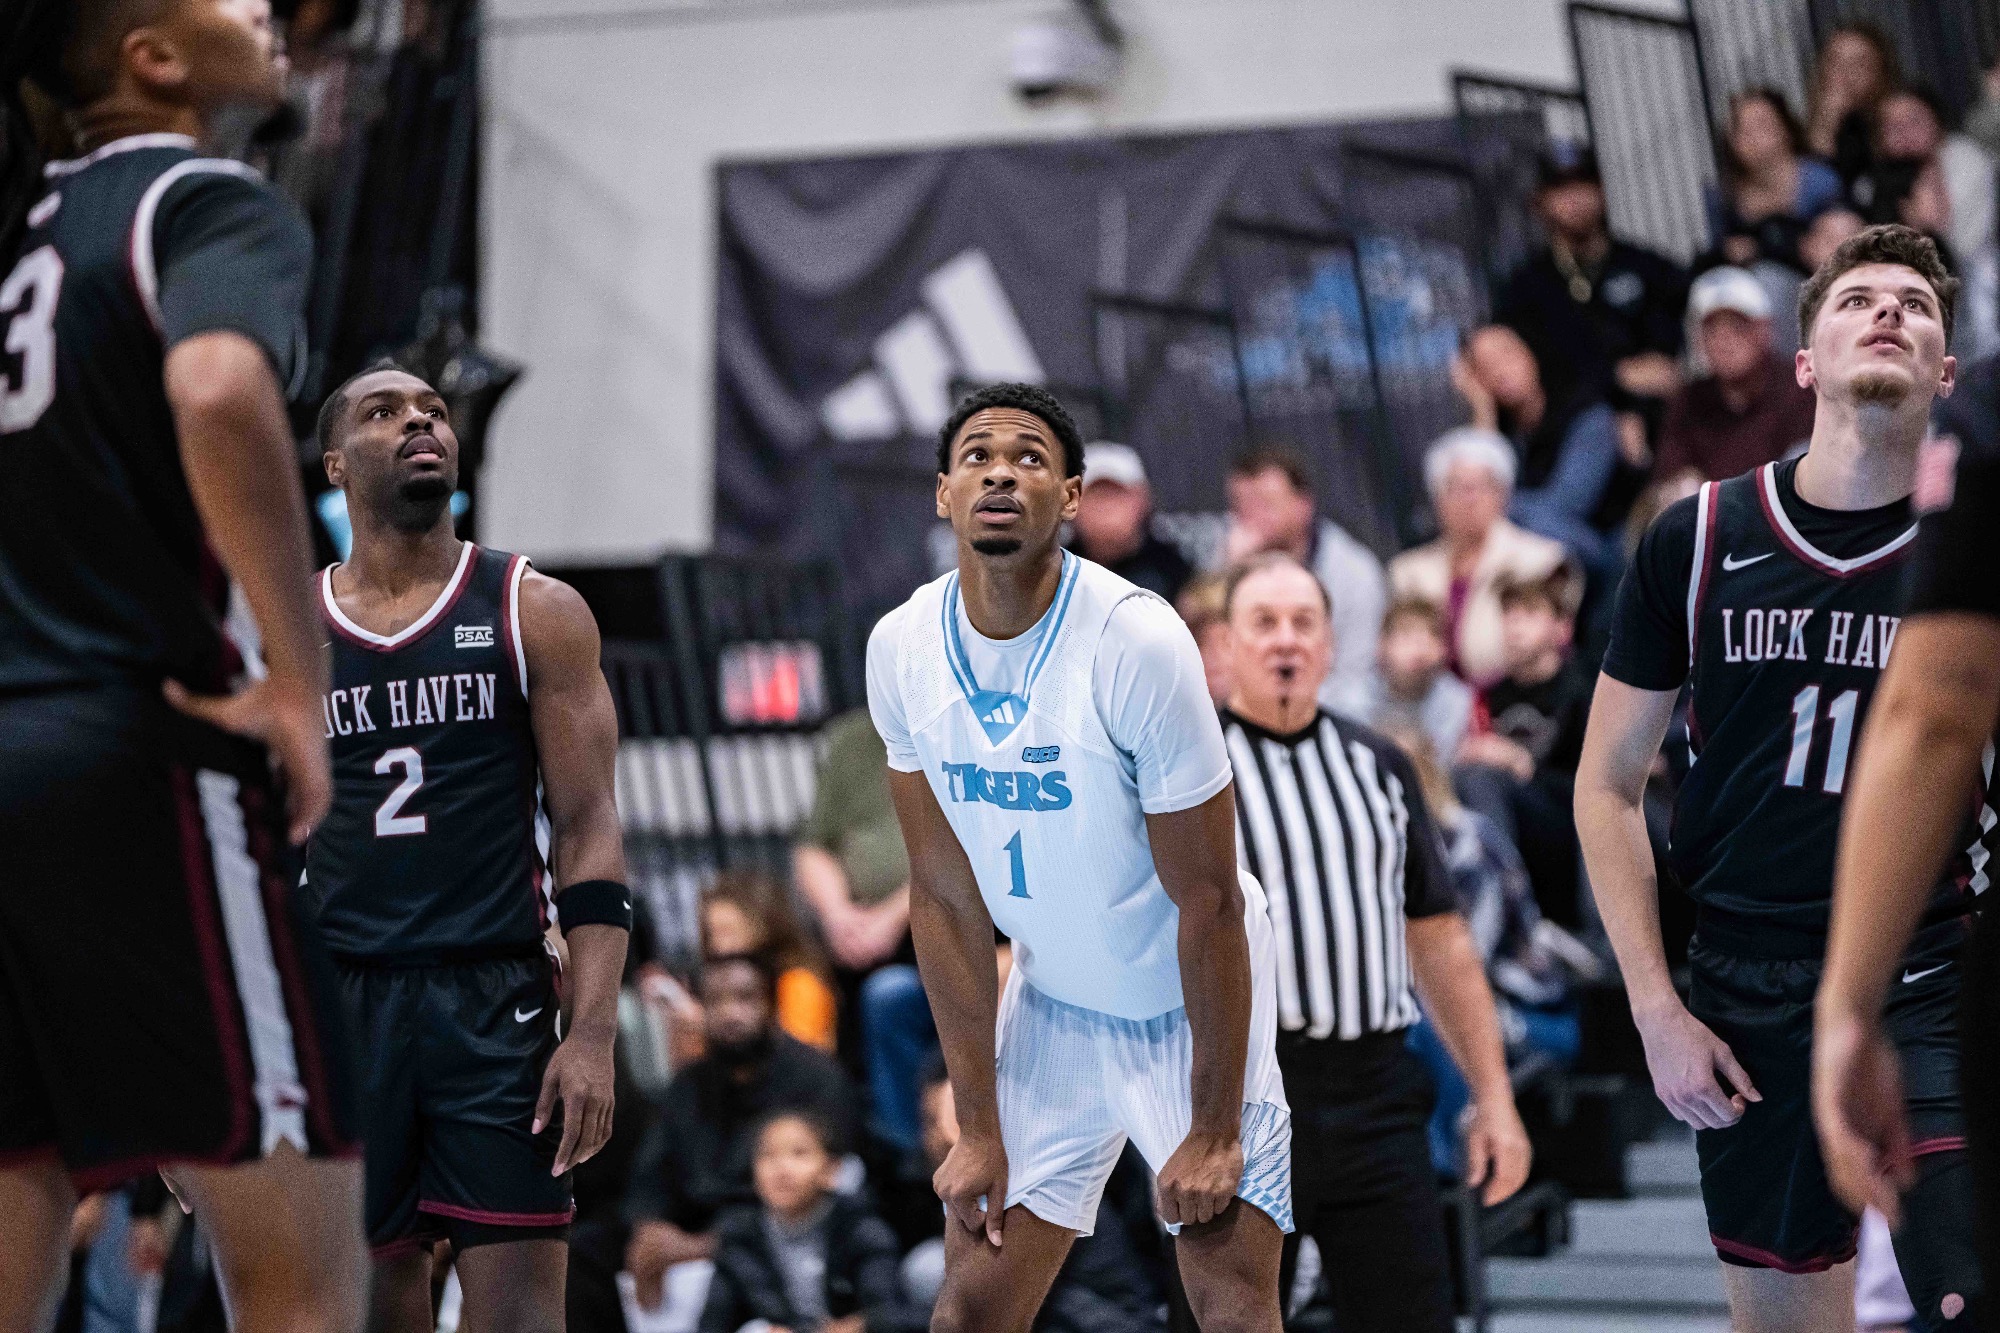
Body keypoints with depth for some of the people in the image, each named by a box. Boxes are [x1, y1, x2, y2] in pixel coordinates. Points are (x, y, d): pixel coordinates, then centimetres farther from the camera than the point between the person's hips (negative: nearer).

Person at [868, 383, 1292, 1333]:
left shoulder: (1136, 641, -24)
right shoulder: (903, 649, -9)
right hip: (1050, 998, 4)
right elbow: (947, 897, -3)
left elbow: (1208, 902, -19)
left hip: (1193, 1001, -4)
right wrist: (979, 1131, -3)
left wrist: (1212, 1132, -17)